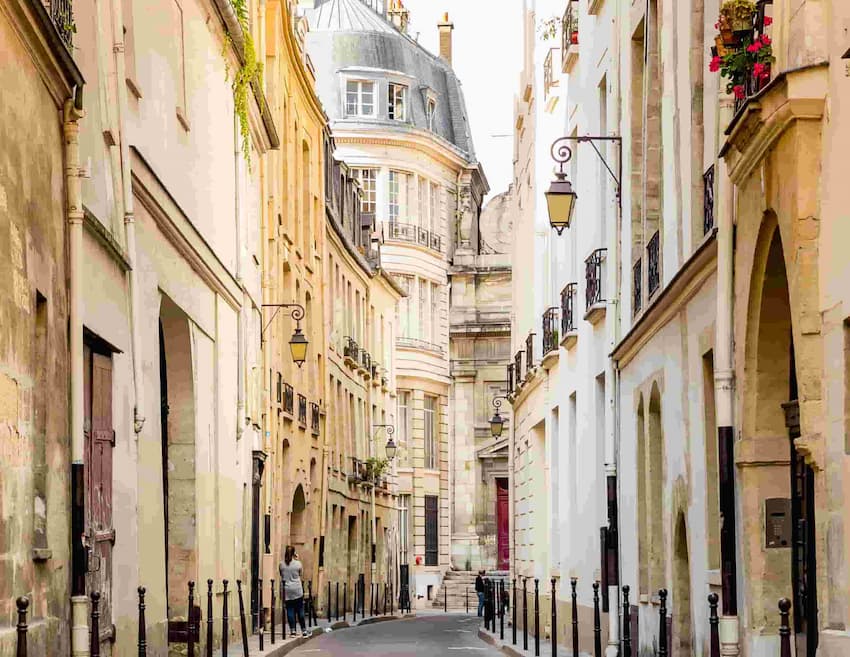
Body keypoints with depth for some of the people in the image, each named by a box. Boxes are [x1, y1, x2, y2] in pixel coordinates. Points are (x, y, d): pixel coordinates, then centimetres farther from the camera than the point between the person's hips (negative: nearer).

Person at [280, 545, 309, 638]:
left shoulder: (282, 564, -4)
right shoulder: (298, 563, -8)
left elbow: (281, 576, 5)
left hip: (287, 590, 1)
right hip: (297, 590, -1)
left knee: (290, 610, 4)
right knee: (300, 611, 5)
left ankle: (292, 631, 2)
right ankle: (304, 631, 8)